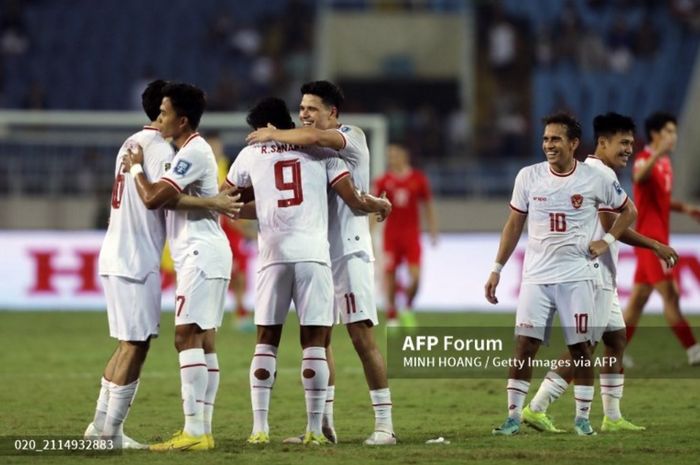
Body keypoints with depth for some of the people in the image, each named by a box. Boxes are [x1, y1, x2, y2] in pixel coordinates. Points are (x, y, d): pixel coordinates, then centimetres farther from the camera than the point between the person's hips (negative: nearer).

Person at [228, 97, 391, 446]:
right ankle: (315, 430, 2)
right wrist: (380, 205, 24)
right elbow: (354, 201, 4)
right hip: (313, 254, 0)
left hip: (273, 256, 1)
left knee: (266, 340, 9)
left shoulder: (251, 155, 11)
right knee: (314, 341, 3)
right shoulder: (320, 151, 9)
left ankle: (259, 428, 4)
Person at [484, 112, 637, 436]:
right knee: (524, 346, -6)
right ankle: (513, 416, -2)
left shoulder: (595, 179, -2)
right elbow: (514, 225, 10)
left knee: (580, 347, 1)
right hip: (536, 276, 1)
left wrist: (607, 240, -2)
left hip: (577, 276, -1)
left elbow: (628, 211, 12)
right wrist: (497, 270, 7)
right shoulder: (528, 177, 2)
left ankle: (582, 417, 11)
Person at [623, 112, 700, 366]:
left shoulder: (665, 162, 16)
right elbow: (639, 176, -38)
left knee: (637, 299, 9)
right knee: (670, 294, -9)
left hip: (659, 238, 10)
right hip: (649, 239, -10)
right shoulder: (645, 159, -12)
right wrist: (658, 153, -54)